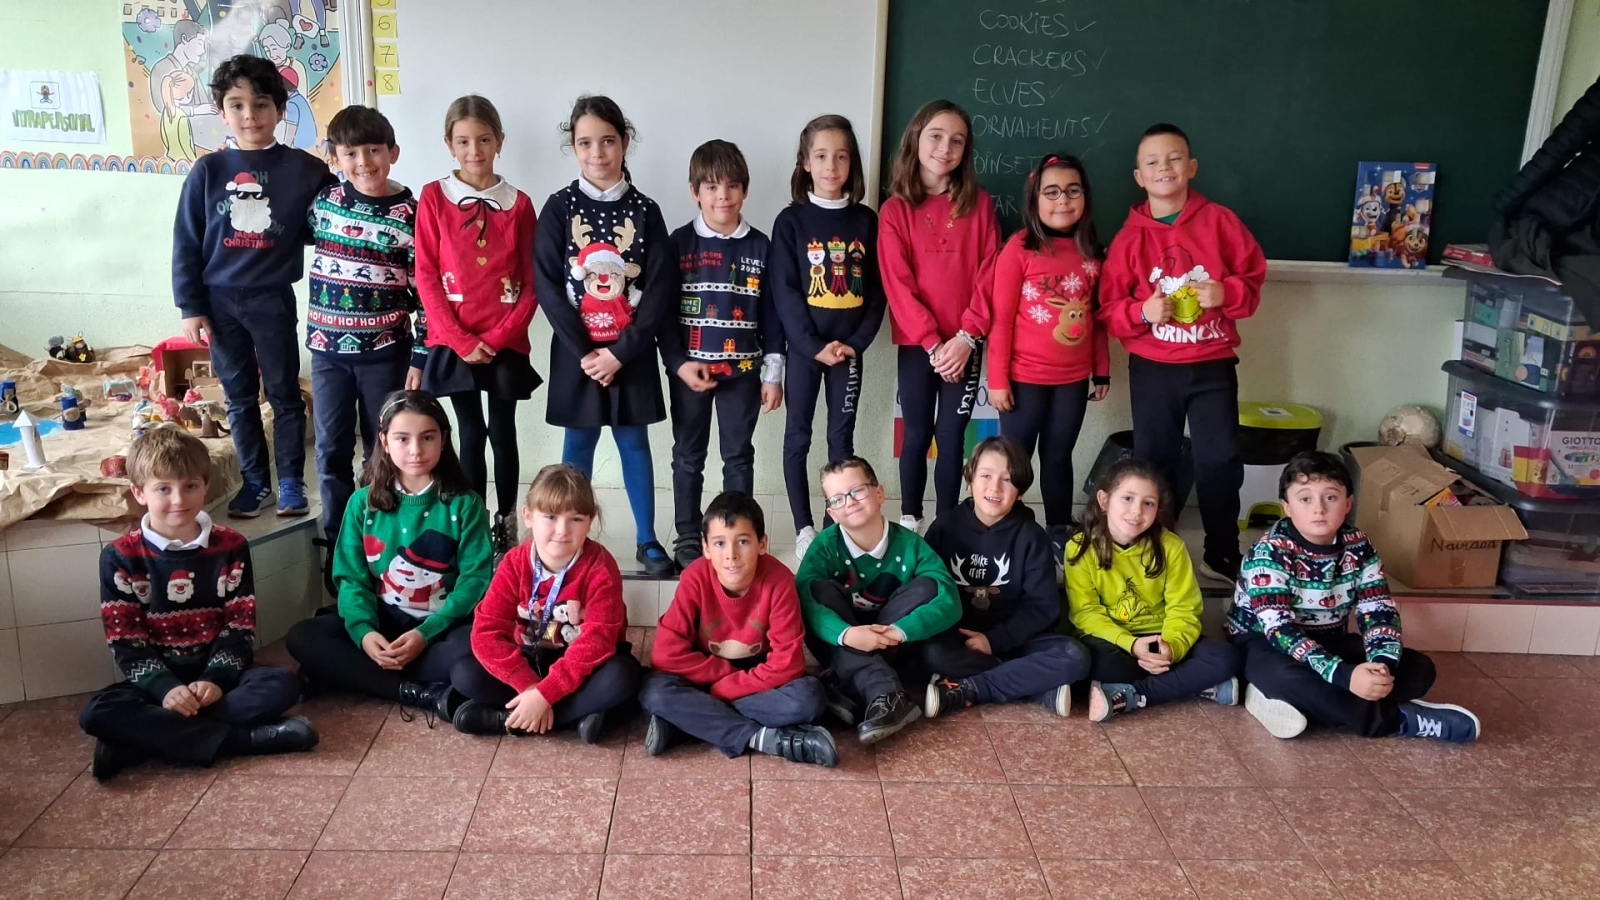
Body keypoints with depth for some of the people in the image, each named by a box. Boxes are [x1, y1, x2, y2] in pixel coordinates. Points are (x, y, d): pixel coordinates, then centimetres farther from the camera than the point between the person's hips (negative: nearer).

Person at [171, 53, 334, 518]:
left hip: (272, 300, -2)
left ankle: (292, 483, 21)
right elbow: (186, 244, 3)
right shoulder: (207, 171, 0)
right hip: (220, 302, 2)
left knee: (285, 394, 8)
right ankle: (254, 481, 25)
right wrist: (191, 308, 0)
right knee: (239, 398, 12)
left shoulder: (305, 169, -4)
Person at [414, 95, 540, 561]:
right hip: (454, 342, 0)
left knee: (503, 435, 6)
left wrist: (498, 337, -9)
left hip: (505, 344, 0)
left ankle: (506, 524, 19)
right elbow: (426, 277, -3)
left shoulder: (518, 204, 2)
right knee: (471, 435, 5)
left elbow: (531, 284, 1)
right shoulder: (434, 198, 0)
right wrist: (459, 339, -10)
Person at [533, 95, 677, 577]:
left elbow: (660, 289, -6)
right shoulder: (560, 207, -2)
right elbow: (547, 285, -6)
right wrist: (585, 351, -13)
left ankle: (646, 540, 20)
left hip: (632, 352, 0)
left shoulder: (645, 210, -1)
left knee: (634, 444, 10)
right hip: (576, 351, 0)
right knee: (578, 446, 9)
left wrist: (620, 351, -13)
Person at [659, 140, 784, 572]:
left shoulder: (760, 247, 2)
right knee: (688, 455, 9)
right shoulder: (680, 243, -2)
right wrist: (678, 363, -12)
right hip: (689, 368, 0)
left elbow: (771, 315, 3)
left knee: (739, 456, 9)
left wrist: (773, 374, 0)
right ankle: (688, 538, 20)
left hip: (743, 370, 1)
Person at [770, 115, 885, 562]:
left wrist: (858, 341, -8)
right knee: (798, 435, 4)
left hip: (849, 346, 2)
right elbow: (784, 292, -8)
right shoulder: (791, 220, -3)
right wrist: (813, 345, -15)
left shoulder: (866, 220, 3)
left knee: (842, 436, 8)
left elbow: (877, 290, 3)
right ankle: (804, 528, 13)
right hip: (804, 345, -2)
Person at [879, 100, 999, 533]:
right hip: (916, 343, -1)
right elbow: (897, 283, -6)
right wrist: (932, 342, -13)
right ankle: (909, 521, 18)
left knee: (952, 436, 5)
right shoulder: (894, 210, -1)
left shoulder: (979, 204, 4)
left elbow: (989, 274, -1)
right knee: (917, 433, 5)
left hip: (965, 343, 1)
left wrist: (966, 335, -12)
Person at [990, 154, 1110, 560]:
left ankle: (1060, 535, 25)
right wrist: (997, 379, -11)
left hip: (1074, 379, 4)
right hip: (1025, 377, -4)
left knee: (1058, 457, 15)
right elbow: (1001, 318, -10)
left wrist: (1102, 370, 11)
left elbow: (1097, 316, 11)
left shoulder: (1091, 252, 5)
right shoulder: (1019, 248, -9)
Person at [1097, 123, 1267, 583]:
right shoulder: (1130, 236, -3)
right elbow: (1109, 309, -3)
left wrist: (1227, 293, -18)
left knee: (1221, 460, 4)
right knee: (1153, 463, 10)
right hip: (1152, 369, 0)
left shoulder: (1220, 221, -2)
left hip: (1213, 365, 0)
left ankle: (1221, 554, 21)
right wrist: (1142, 312, -21)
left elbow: (1253, 278, 2)